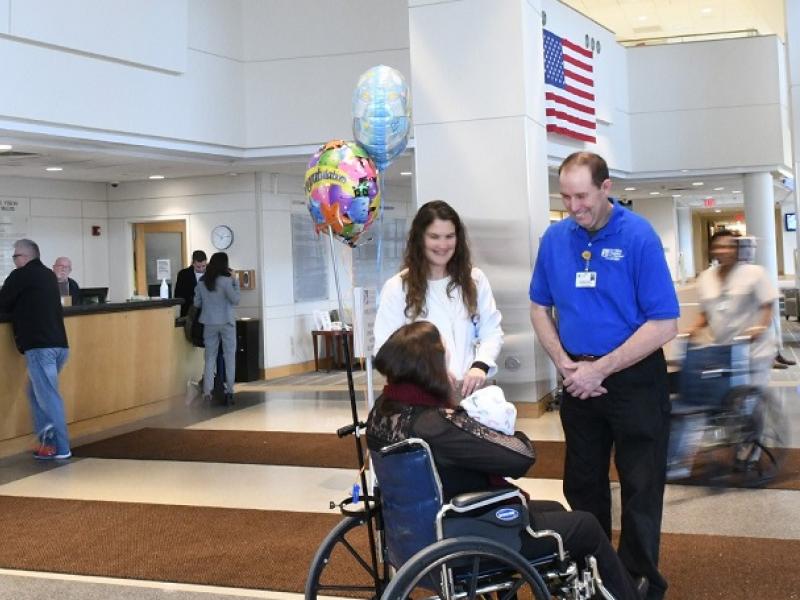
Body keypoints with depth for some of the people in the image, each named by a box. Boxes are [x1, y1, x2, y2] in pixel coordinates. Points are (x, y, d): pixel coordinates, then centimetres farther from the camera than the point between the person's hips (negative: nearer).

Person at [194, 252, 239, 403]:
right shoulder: (225, 280, -11)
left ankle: (207, 391, 2)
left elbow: (197, 303, 8)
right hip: (226, 322, -4)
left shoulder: (202, 281, 3)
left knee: (210, 357, 7)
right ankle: (229, 389, 2)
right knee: (229, 356, 4)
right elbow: (235, 300, -10)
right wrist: (236, 282, -3)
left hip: (209, 323, 4)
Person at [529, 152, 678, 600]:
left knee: (641, 490, 4)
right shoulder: (555, 238, -1)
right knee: (583, 485, 17)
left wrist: (600, 369, -16)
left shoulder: (639, 237, -15)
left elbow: (664, 325, -18)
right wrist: (564, 363, -4)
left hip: (635, 380, -5)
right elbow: (540, 307, 11)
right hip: (579, 380, 5)